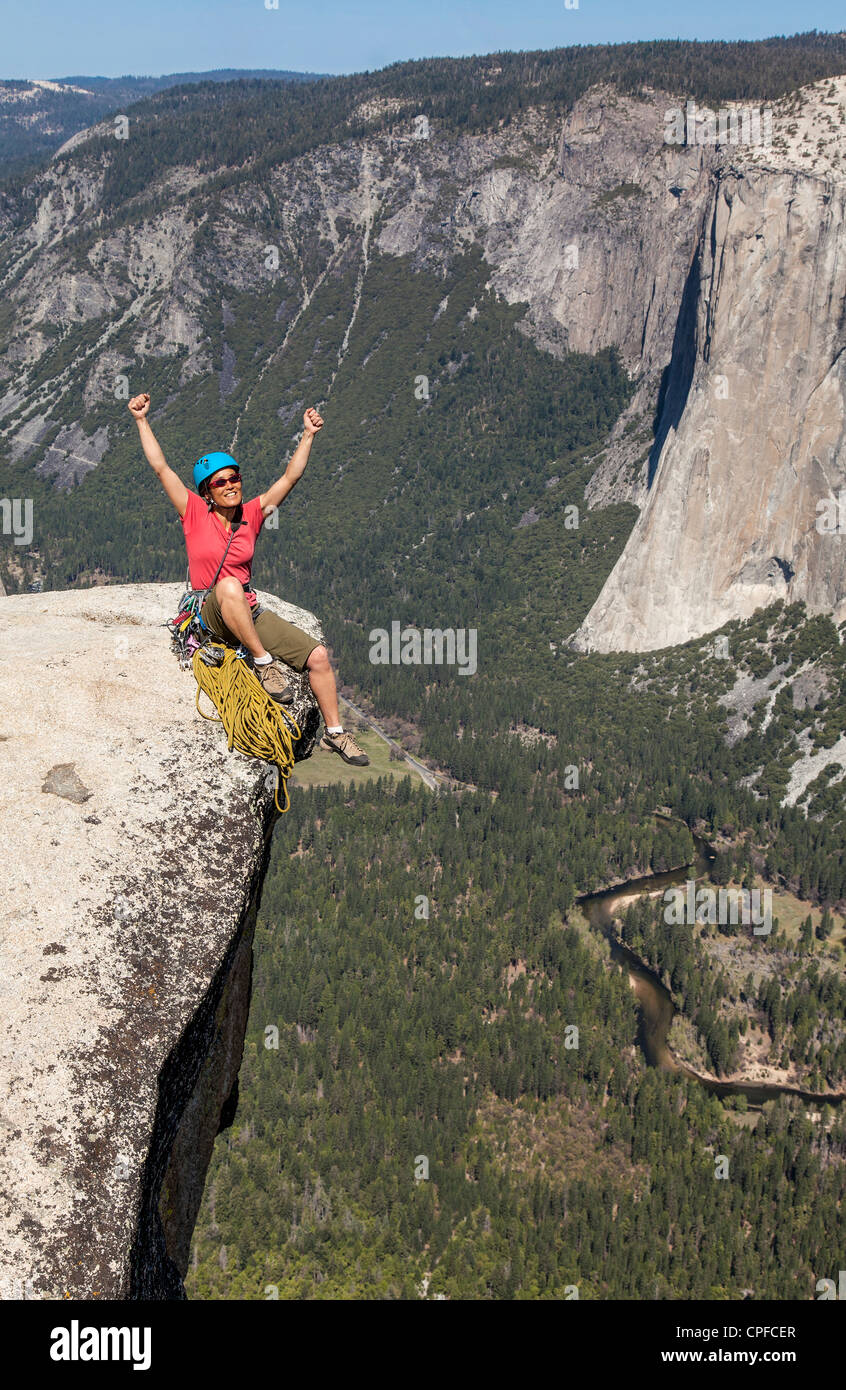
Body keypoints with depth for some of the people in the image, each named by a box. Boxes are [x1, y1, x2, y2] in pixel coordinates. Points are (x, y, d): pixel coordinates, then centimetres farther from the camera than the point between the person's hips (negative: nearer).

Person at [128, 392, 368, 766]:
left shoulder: (251, 514, 6)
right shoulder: (195, 514, -3)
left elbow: (290, 477, 8)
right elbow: (160, 468, -8)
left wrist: (308, 435, 4)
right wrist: (142, 421, -13)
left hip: (251, 613, 5)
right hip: (211, 613, -5)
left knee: (318, 655, -7)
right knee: (229, 585, -42)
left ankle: (334, 733, 8)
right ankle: (264, 663, -30)